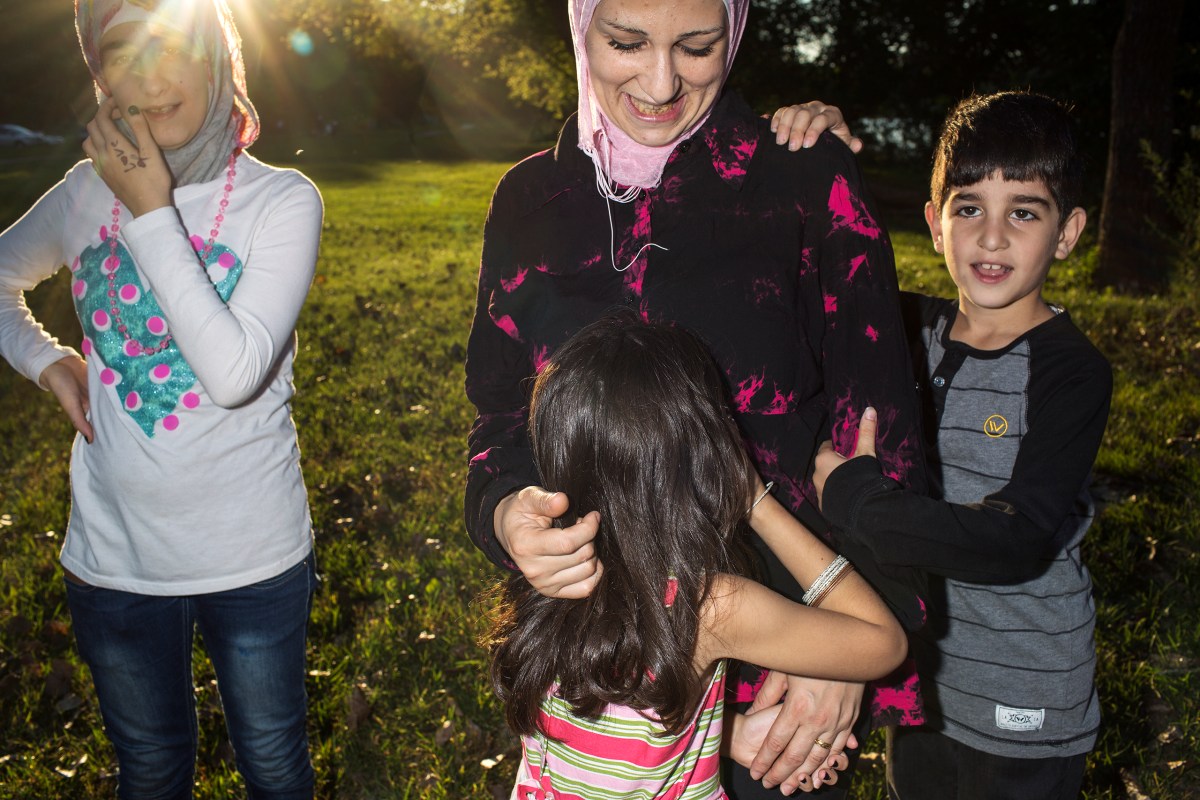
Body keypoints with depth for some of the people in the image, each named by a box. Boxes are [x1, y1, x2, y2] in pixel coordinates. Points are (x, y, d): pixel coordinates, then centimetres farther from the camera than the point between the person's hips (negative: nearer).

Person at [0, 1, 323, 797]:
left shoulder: (282, 200, -12)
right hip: (114, 554, 3)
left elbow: (235, 373, -24)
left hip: (254, 554, -3)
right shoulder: (90, 191, -1)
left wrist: (153, 217, -22)